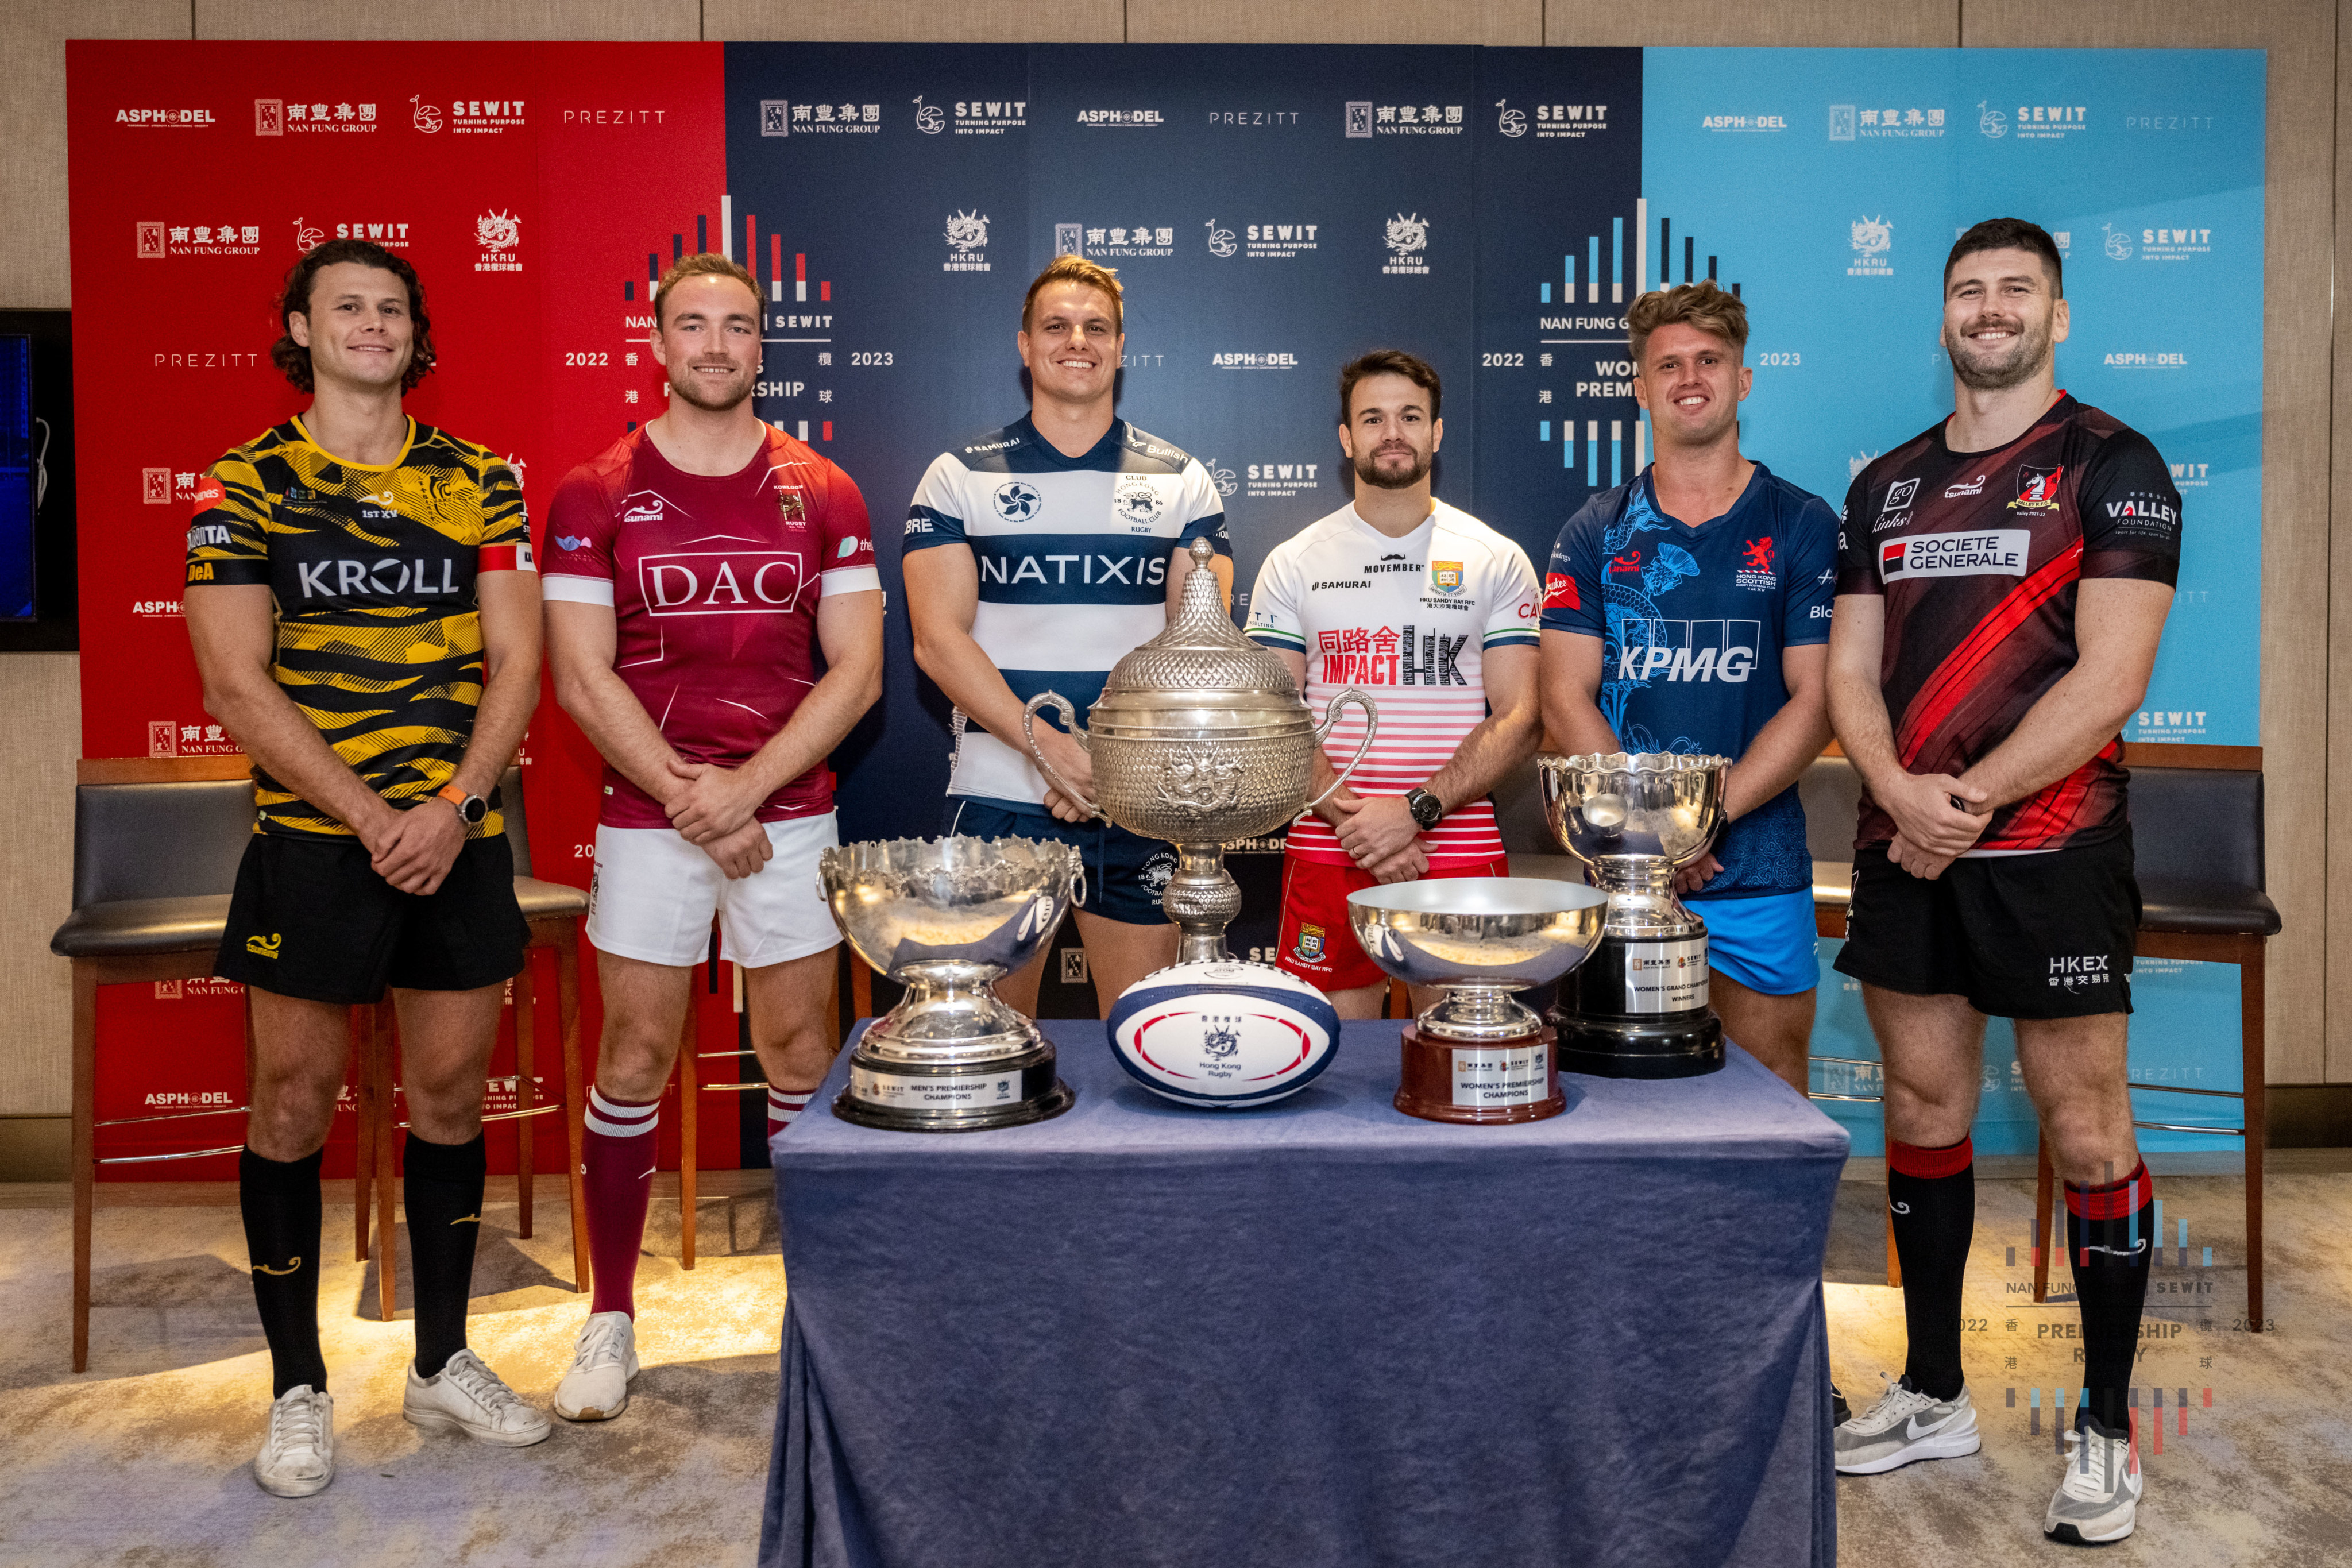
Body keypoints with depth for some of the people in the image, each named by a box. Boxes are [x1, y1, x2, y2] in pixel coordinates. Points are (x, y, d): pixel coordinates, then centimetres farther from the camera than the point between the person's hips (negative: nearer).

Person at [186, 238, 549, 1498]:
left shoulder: (478, 482, 7)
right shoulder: (243, 484, 1)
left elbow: (516, 661, 2)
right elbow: (238, 684, -6)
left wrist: (453, 806, -11)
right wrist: (370, 819, -14)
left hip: (460, 839, 2)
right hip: (310, 840, -2)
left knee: (451, 1092, 9)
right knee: (295, 1102, 4)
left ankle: (443, 1362, 24)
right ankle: (298, 1389, 19)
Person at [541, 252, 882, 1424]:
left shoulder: (821, 496, 4)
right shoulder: (596, 495, 2)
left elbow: (857, 672, 0)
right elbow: (582, 677, -4)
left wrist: (747, 788, -11)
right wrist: (689, 800, -12)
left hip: (789, 812, 1)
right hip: (646, 817, -1)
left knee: (801, 1051, 6)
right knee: (634, 1056, 4)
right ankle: (610, 1316, 18)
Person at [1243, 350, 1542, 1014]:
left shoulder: (1498, 561, 5)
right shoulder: (1293, 563, 7)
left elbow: (1520, 718, -1)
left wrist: (1416, 810, -14)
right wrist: (1355, 821, -12)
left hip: (1463, 855, 0)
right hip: (1327, 854, 0)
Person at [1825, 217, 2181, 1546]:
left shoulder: (2112, 467, -2)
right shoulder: (1888, 485, 13)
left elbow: (2109, 681, -12)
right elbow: (1851, 670, 8)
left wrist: (1969, 802, -15)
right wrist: (1901, 793, -10)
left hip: (2050, 851, -5)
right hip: (1903, 848, 5)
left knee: (2085, 1132, 2)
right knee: (1924, 1112, 11)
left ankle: (2107, 1426, 17)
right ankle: (1935, 1394, 25)